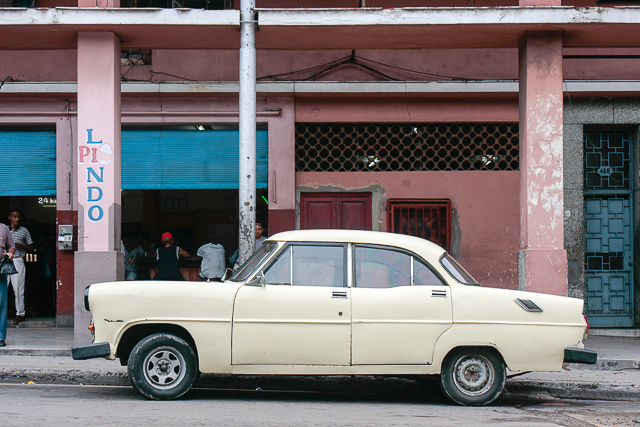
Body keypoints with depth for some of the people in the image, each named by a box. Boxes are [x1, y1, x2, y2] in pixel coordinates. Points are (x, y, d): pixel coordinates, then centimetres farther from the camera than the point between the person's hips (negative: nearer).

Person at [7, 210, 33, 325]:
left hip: (18, 261, -2)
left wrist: (20, 246, -7)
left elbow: (31, 247, 11)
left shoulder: (24, 231, 9)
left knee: (18, 288, -4)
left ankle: (20, 314, 1)